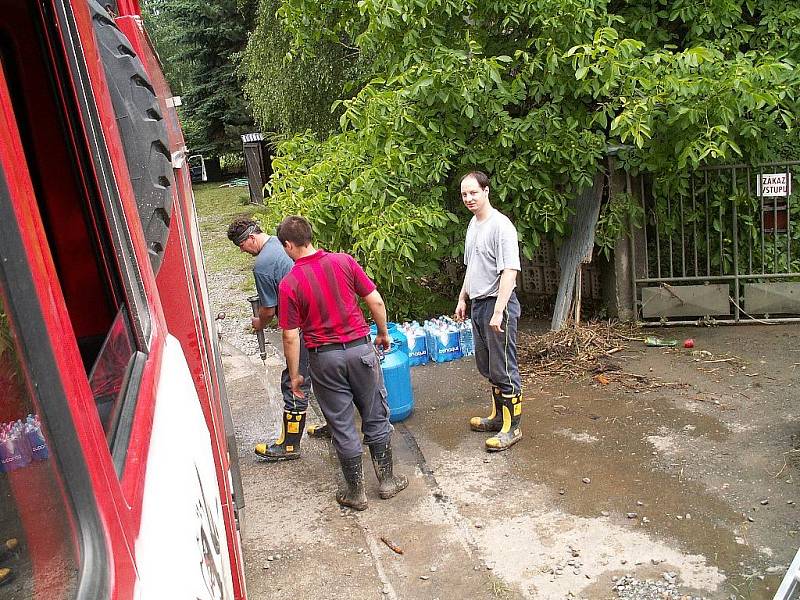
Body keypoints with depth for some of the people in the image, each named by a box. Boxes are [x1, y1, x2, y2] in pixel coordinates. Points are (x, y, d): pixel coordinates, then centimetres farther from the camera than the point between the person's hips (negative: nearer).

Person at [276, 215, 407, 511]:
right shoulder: (344, 261, -5)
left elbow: (291, 336, -9)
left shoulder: (288, 284, -11)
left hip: (325, 358, -2)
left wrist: (294, 375, 3)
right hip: (360, 348, 2)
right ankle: (387, 480, 27)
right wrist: (383, 333, 13)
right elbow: (376, 301, -3)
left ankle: (356, 492, 23)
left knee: (342, 425, 11)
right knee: (376, 417, 16)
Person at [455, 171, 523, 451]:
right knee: (487, 366, 18)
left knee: (503, 369, -3)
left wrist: (498, 311, -27)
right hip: (478, 302, 9)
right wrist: (462, 298, 21)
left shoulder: (500, 225, -16)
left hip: (498, 303, -9)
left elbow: (509, 272, -22)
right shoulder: (473, 224, 13)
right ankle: (498, 416, 32)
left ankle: (511, 427, 8)